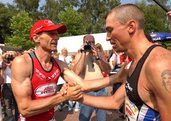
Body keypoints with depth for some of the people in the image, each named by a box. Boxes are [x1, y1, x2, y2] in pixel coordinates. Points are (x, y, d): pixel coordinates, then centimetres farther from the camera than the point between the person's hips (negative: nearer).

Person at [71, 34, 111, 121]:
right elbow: (76, 72, -18)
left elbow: (108, 70, -3)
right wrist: (83, 53, -18)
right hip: (87, 91, -3)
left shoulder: (100, 54, 7)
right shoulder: (79, 55, -1)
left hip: (102, 90, 3)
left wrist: (97, 57, -15)